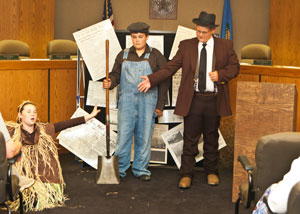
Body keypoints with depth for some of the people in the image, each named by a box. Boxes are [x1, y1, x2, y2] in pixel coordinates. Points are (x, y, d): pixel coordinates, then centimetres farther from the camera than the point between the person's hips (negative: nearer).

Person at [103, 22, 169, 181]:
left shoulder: (155, 56, 4)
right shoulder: (123, 55, 11)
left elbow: (164, 81, 4)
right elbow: (116, 75, 12)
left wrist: (160, 105, -1)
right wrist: (109, 83, -12)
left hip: (147, 101, -1)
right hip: (126, 101, 1)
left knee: (144, 136, 4)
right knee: (123, 134, -1)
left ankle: (141, 169, 16)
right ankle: (119, 169, 9)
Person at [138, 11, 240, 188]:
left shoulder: (226, 46, 3)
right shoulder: (186, 46, 2)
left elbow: (234, 67, 7)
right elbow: (170, 67, -1)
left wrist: (220, 74, -12)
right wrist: (151, 80, -12)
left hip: (214, 100, 1)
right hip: (193, 100, 0)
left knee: (212, 138, 13)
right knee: (190, 139, 2)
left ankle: (211, 172, 28)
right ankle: (186, 175, 13)